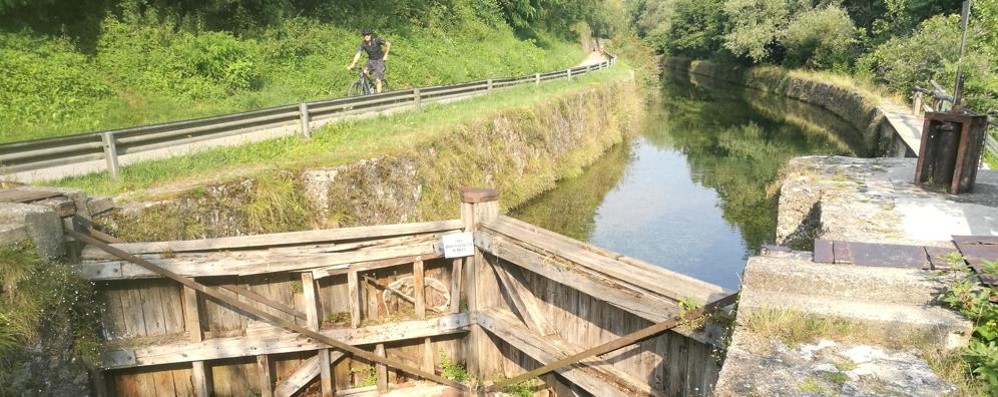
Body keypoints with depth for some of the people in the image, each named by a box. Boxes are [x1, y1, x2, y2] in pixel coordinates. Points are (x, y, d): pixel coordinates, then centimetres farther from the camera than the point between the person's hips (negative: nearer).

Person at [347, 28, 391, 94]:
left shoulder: (376, 40, -19)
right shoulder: (363, 44, -12)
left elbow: (388, 44, -9)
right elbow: (358, 54, -20)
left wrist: (385, 55, -9)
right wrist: (352, 65, -32)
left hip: (379, 60, -3)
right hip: (371, 60, 3)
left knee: (378, 80, -14)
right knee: (365, 71, -26)